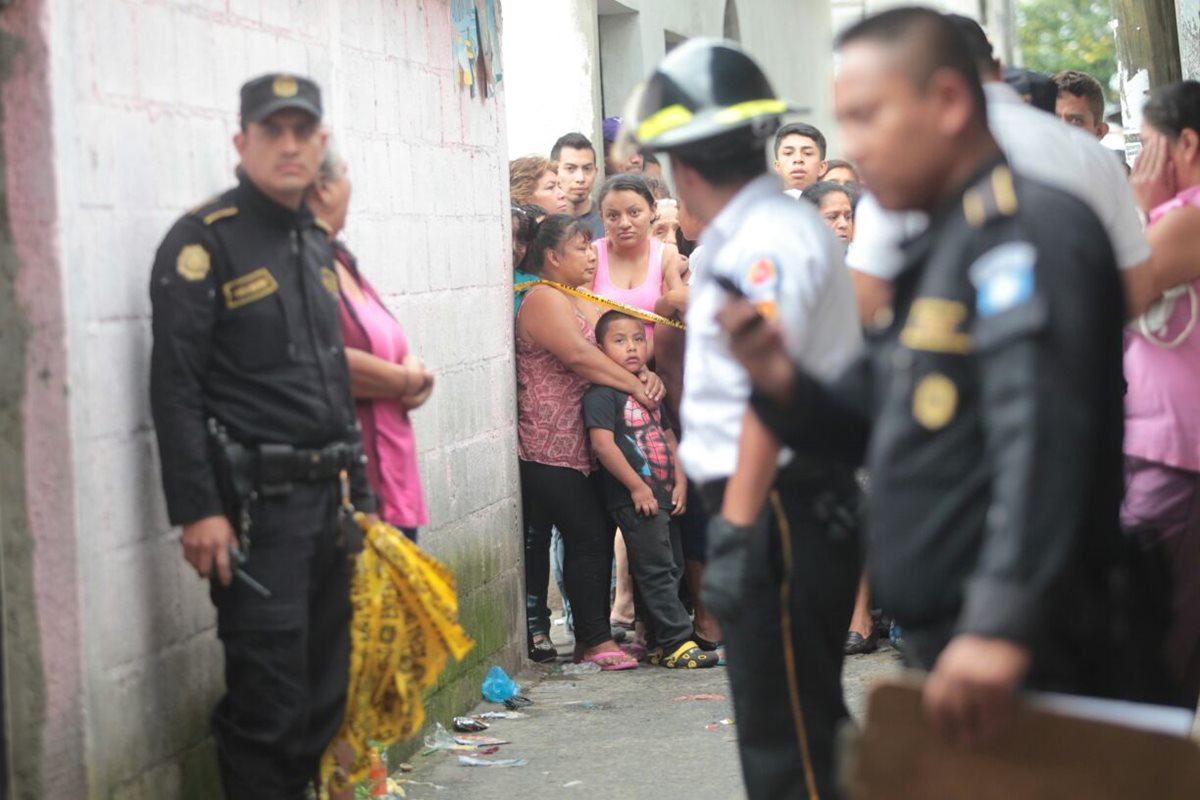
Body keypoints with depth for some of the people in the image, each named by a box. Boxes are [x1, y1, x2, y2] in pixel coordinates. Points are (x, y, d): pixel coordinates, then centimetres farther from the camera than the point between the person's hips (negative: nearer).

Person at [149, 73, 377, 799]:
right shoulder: (204, 242, -8)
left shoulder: (318, 246, 16)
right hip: (256, 505, -8)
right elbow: (175, 385, -14)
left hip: (328, 500, 8)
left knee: (327, 689, 12)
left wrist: (359, 492, 19)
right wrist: (198, 511, -20)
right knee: (268, 698, -7)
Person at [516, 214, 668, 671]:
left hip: (585, 448, 9)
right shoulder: (544, 300, -9)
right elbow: (579, 355, -20)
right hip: (551, 448, -9)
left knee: (595, 539, 6)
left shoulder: (585, 300, 20)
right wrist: (635, 386, -17)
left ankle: (589, 638, 11)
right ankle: (596, 639, -8)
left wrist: (648, 376, -4)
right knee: (587, 537, -11)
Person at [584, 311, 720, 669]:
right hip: (633, 500, -9)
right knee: (656, 572, -9)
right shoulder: (601, 394, -10)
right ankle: (677, 643, -9)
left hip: (663, 498, 9)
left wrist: (680, 482, 9)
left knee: (669, 570, 11)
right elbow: (602, 443, -19)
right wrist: (637, 487, -19)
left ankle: (660, 643, 18)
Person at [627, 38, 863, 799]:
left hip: (783, 509, -10)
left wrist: (735, 533, -26)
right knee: (805, 727, 19)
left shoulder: (766, 243, -17)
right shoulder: (747, 236, 15)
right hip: (794, 507, 10)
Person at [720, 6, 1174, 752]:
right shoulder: (941, 248, 19)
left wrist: (1002, 622, -32)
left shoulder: (1026, 225, -13)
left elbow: (1040, 434, -25)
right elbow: (870, 428, 22)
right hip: (953, 657, 10)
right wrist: (783, 383, 2)